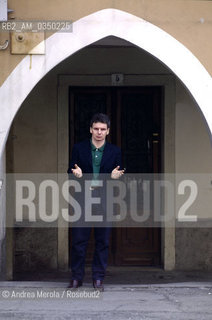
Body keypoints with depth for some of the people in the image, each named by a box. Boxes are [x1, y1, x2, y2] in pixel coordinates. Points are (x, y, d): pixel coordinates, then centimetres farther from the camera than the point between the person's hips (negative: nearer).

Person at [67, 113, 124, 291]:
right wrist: (76, 174, -16)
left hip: (105, 201, 0)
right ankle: (77, 277, 9)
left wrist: (116, 176, -15)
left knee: (103, 241, 2)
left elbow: (119, 175, 9)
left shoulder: (115, 151, 8)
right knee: (79, 240, -1)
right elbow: (70, 171, 8)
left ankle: (98, 278, 10)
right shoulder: (79, 148, 7)